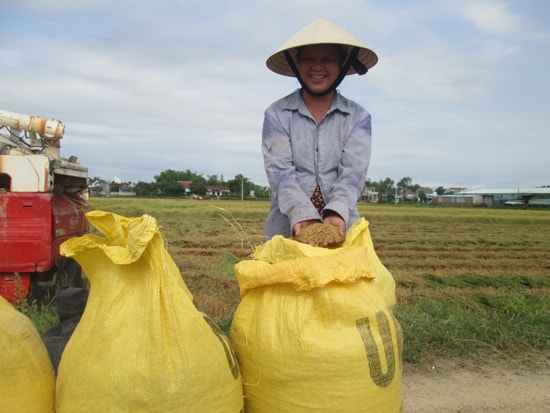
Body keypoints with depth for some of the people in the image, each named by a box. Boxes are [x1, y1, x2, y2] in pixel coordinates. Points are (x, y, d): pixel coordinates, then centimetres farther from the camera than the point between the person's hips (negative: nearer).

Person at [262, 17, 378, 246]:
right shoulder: (276, 114, 3)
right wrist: (302, 214, -24)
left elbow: (353, 171, -6)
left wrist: (336, 212, -24)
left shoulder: (359, 117, 6)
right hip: (286, 229, 0)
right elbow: (279, 169, -8)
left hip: (342, 230, 1)